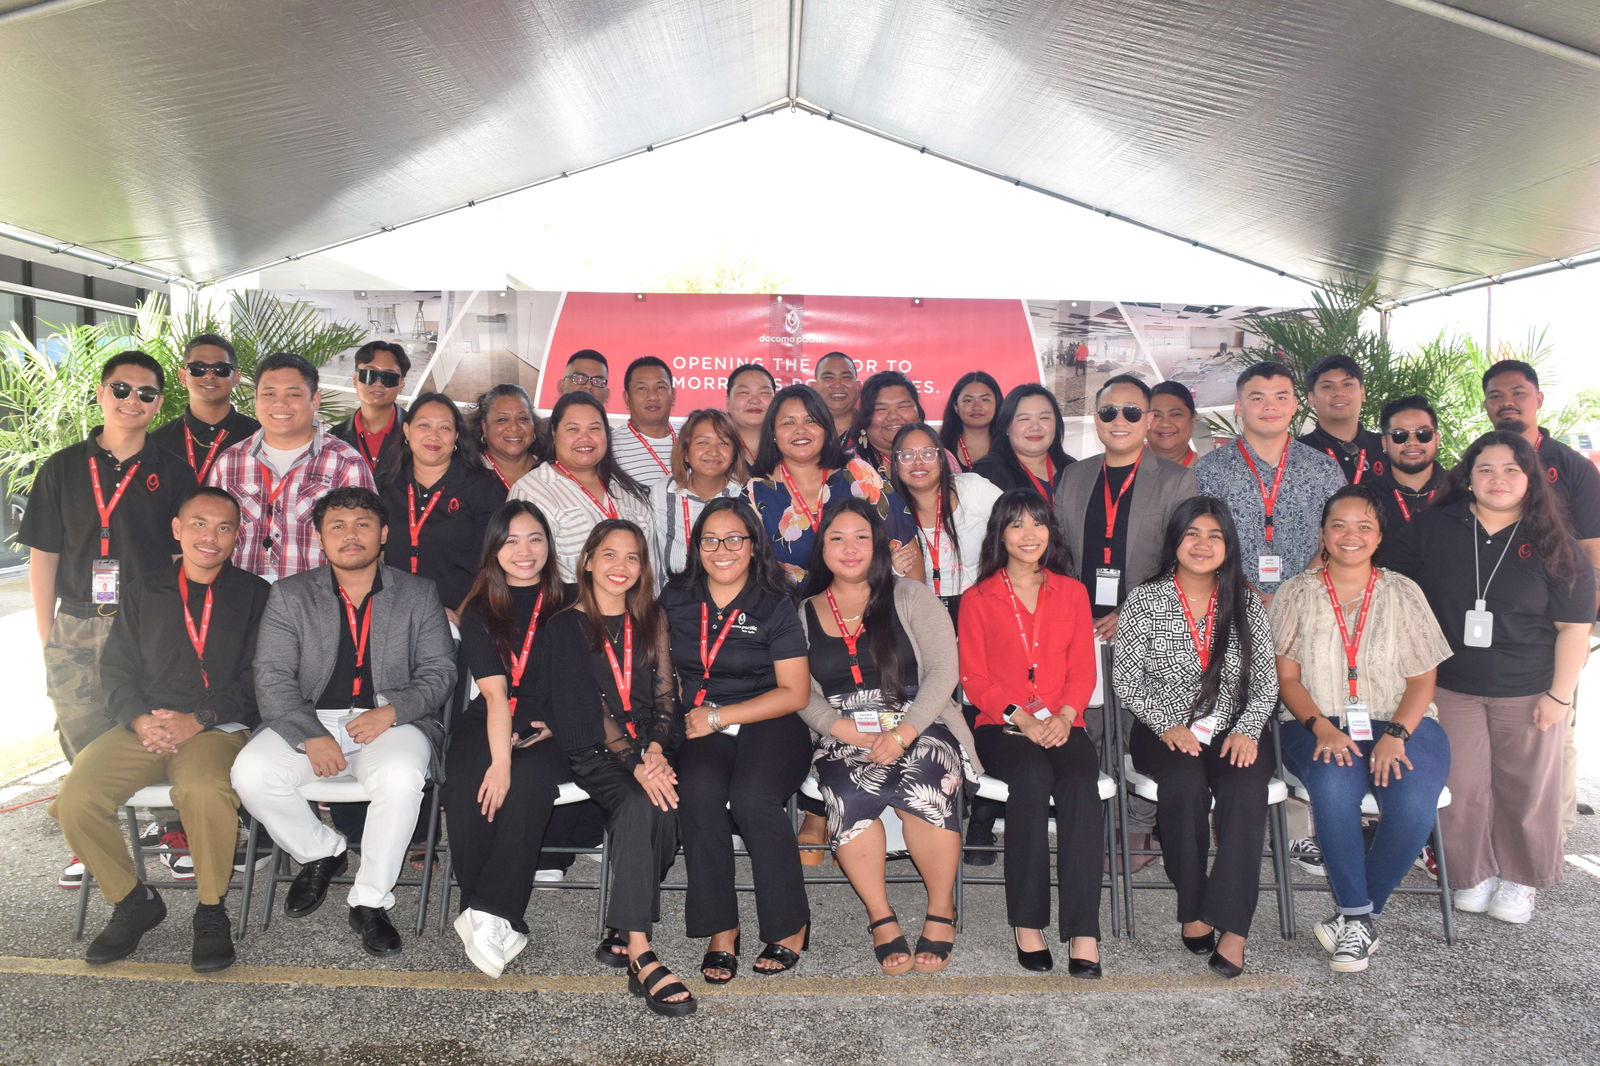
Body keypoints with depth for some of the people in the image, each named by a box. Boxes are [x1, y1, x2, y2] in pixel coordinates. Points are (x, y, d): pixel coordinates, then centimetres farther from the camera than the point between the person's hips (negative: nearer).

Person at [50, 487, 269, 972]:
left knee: (203, 790, -35)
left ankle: (211, 912, -11)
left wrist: (197, 721, -13)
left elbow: (257, 678, -1)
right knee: (75, 799, -20)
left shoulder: (254, 595, 6)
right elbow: (115, 668, 12)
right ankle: (132, 902, 4)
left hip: (218, 728, -4)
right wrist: (140, 720, -7)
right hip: (143, 727, 4)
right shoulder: (145, 590, 17)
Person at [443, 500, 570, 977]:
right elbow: (495, 692, -6)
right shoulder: (480, 611, 8)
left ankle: (489, 915, -29)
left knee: (530, 779, -33)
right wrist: (499, 760, -19)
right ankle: (491, 919, -24)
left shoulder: (568, 604, 8)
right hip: (488, 726, 1)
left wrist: (557, 724, -11)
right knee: (465, 783, -31)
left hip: (550, 733, -1)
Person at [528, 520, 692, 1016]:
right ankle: (642, 958, -36)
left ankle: (626, 933, -21)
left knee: (662, 800, -31)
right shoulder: (566, 627, 7)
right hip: (591, 752, -3)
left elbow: (664, 696, 10)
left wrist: (655, 749, -11)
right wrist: (634, 761, -19)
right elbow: (587, 710, -5)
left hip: (648, 749, 3)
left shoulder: (650, 622, 18)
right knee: (640, 802, -33)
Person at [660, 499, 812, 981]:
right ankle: (720, 931, -19)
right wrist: (676, 712, 2)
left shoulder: (775, 606, 1)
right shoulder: (676, 598, 11)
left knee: (752, 796, -32)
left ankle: (791, 926, -11)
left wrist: (718, 716, -9)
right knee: (698, 789, -31)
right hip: (702, 729, 3)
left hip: (768, 725, -2)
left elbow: (794, 692, -2)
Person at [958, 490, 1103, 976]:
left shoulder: (1071, 592, 18)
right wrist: (1022, 717, -12)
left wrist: (1064, 716, -9)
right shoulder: (977, 599, 12)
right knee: (1033, 778, -33)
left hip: (1063, 725, 2)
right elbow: (973, 678, 4)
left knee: (1081, 784, -30)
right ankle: (1027, 923, -27)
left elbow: (1083, 668, 11)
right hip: (1001, 726, -1)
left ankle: (1083, 933, -33)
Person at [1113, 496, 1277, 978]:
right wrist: (1168, 726, -15)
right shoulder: (1145, 601, 1)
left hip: (1232, 733, 2)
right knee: (1186, 783, -33)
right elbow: (1127, 679, -2)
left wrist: (1247, 729, -11)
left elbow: (1265, 681, 7)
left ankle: (1232, 928, -30)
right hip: (1164, 731, -1)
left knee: (1246, 787, -30)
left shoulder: (1246, 604, 8)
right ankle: (1192, 908, -17)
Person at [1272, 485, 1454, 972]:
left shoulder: (1403, 594, 10)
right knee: (1334, 789, -34)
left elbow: (1423, 680, 5)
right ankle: (1359, 916, -16)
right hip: (1320, 724, -1)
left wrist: (1397, 734, -13)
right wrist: (1321, 727, -15)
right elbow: (1287, 677, 3)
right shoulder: (1297, 593, 8)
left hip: (1401, 723, 1)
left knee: (1414, 804, -30)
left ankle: (1354, 914, -8)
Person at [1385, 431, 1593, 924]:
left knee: (1525, 789, 8)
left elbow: (1574, 627, -2)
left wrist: (1560, 694, -6)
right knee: (1462, 787, 3)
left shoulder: (1555, 546, -4)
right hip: (1450, 687, 1)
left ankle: (1519, 879, 29)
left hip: (1528, 693, 0)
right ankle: (1471, 875, 23)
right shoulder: (1433, 528, -2)